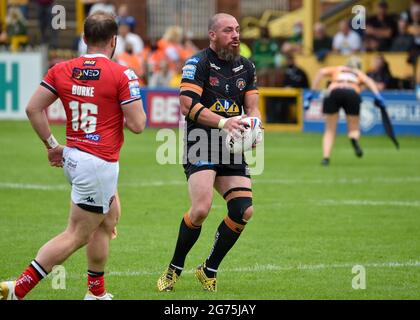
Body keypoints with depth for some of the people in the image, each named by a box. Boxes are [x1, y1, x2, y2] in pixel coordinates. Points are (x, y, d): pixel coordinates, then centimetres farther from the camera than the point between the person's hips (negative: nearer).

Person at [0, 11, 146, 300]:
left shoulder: (61, 70, 2)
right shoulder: (122, 75, -14)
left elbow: (33, 108, 2)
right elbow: (137, 124, -15)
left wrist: (52, 144, 11)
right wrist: (137, 108, 8)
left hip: (72, 157, 8)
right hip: (100, 164, -8)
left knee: (110, 218, 25)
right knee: (76, 236, -1)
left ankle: (97, 292, 29)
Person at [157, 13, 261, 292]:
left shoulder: (246, 67, 14)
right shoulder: (198, 63, -5)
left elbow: (252, 107, 14)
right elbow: (187, 105, -14)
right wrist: (223, 123, -24)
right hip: (200, 147, -6)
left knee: (244, 211, -6)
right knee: (201, 208, -23)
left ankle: (209, 270, 12)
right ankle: (174, 269, -2)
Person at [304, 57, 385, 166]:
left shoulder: (336, 69, 33)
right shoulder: (359, 73, 33)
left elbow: (321, 72, 16)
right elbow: (368, 81, 12)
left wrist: (312, 92, 12)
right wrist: (377, 96, -2)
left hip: (333, 92, 0)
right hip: (353, 93, 0)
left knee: (330, 130, 13)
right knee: (354, 128, 12)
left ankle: (326, 157, -6)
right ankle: (354, 139, -25)